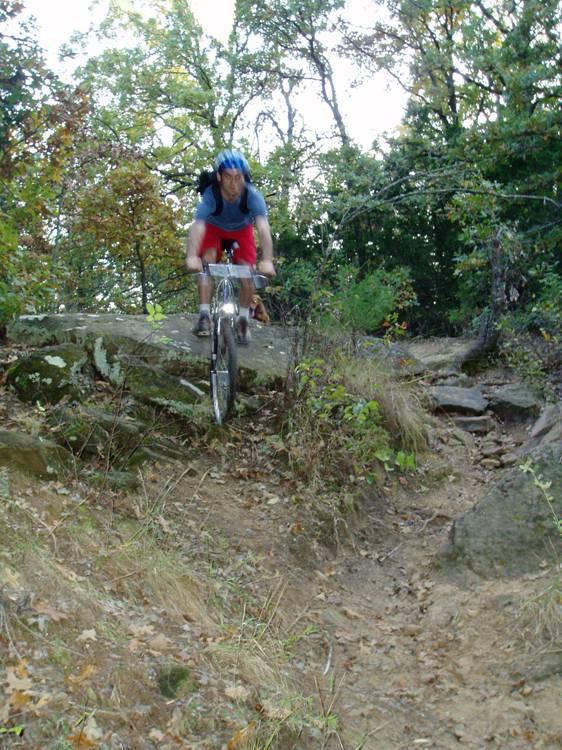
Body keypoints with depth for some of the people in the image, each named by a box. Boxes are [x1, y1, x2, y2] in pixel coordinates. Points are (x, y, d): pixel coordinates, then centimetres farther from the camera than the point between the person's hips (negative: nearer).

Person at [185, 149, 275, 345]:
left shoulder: (252, 195, -35)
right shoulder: (210, 195, -36)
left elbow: (263, 228, -46)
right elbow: (197, 226, -49)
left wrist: (267, 260, -61)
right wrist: (191, 257, -66)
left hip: (241, 230, 1)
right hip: (214, 228, 0)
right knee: (208, 261, -25)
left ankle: (243, 319, 4)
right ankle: (204, 315, -20)